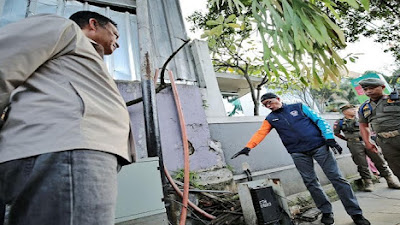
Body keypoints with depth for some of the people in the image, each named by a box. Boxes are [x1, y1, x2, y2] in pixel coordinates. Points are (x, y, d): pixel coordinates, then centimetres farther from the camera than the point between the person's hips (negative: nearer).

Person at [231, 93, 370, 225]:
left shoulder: (298, 107, 5)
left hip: (319, 146, -1)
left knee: (337, 178, 0)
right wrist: (248, 147, -16)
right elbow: (260, 133, -3)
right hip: (298, 154, 2)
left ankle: (355, 213, 13)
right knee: (310, 183, 4)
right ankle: (326, 212, 22)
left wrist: (330, 139, -6)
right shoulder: (270, 119, 8)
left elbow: (319, 121, 4)